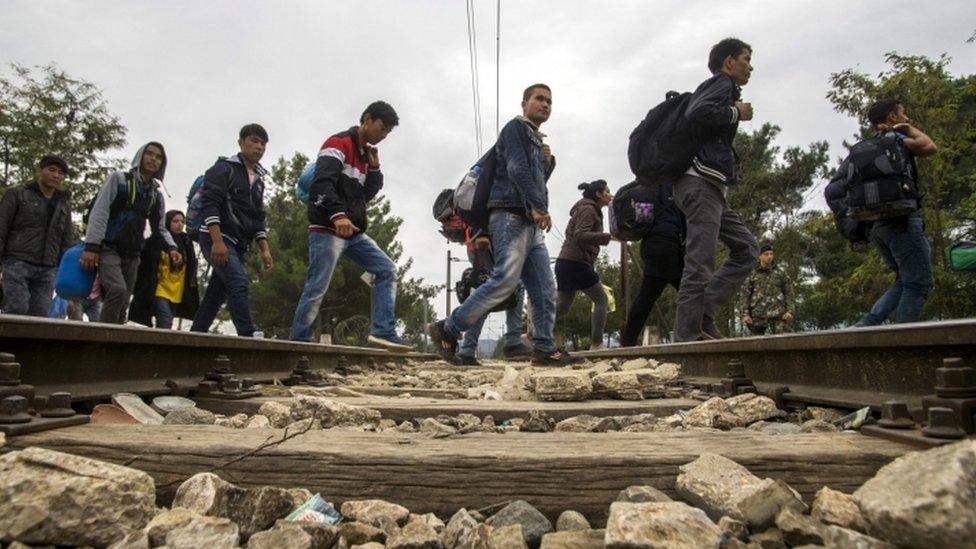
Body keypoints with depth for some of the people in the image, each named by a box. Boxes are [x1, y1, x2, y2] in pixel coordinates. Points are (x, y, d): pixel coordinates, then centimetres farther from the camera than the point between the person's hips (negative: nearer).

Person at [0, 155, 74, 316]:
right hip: (18, 263, -3)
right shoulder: (17, 195, 8)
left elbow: (66, 240, 16)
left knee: (40, 315, -6)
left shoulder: (64, 204, 18)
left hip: (48, 270, 3)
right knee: (17, 311, -16)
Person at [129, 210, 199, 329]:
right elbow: (144, 266, -3)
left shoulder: (186, 242, 10)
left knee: (166, 325, 11)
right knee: (165, 324, -18)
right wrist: (140, 289, -6)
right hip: (159, 291, -5)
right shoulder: (156, 240, -4)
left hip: (176, 294, 5)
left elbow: (191, 270, 17)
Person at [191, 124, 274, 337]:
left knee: (215, 295, 7)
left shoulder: (258, 179, 20)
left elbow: (258, 218, 20)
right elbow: (209, 204, -13)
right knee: (239, 284, -23)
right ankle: (248, 337, -29)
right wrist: (217, 241, -23)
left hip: (238, 245, 8)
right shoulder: (224, 168, -3)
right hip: (217, 239, -8)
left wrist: (265, 250, 10)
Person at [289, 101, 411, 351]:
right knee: (316, 289, -6)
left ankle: (384, 332, -3)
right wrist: (337, 215, -33)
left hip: (354, 233, 9)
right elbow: (321, 183, -20)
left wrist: (374, 168, 7)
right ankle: (299, 343, 6)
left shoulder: (365, 154, 21)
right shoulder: (339, 143, -6)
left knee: (387, 270, 1)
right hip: (327, 230, -9)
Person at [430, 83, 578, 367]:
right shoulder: (516, 127, 3)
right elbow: (517, 169, -12)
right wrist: (538, 206, -17)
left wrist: (548, 163, 8)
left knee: (545, 291, 2)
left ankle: (544, 349, 5)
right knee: (505, 281, -22)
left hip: (531, 223, 10)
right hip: (511, 216, -10)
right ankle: (447, 329, -14)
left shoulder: (537, 141, 29)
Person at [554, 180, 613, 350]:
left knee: (562, 306, 10)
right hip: (575, 263, -10)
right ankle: (596, 344, -5)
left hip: (566, 262, 10)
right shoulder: (588, 209, -8)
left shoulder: (591, 210, 23)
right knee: (601, 299, -3)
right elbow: (580, 235, -22)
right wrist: (608, 236, -27)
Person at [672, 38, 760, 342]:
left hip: (709, 189, 10)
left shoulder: (720, 89, 30)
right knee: (699, 264, -13)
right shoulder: (722, 83, 1)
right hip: (701, 182, -10)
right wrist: (736, 114, -6)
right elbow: (696, 114, -20)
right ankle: (687, 337, -13)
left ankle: (703, 313, -1)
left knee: (746, 247, 8)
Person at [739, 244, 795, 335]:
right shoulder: (752, 275, 13)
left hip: (778, 314, 0)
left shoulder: (781, 273, 15)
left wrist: (790, 311, -5)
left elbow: (789, 293, 11)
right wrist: (745, 314, -5)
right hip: (758, 315, 0)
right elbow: (745, 296, 7)